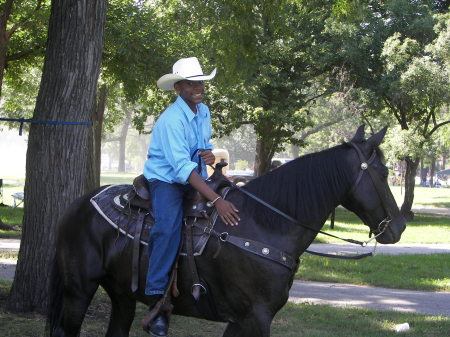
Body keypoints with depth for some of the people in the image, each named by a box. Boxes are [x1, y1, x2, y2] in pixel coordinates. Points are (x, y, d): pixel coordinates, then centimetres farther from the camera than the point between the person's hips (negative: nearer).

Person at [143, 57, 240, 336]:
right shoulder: (171, 120, -21)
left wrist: (210, 154, -4)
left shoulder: (204, 112, 5)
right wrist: (216, 201, -38)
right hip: (166, 180, -9)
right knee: (169, 228, -32)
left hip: (195, 179, 9)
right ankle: (156, 302, -34)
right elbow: (182, 167, -31)